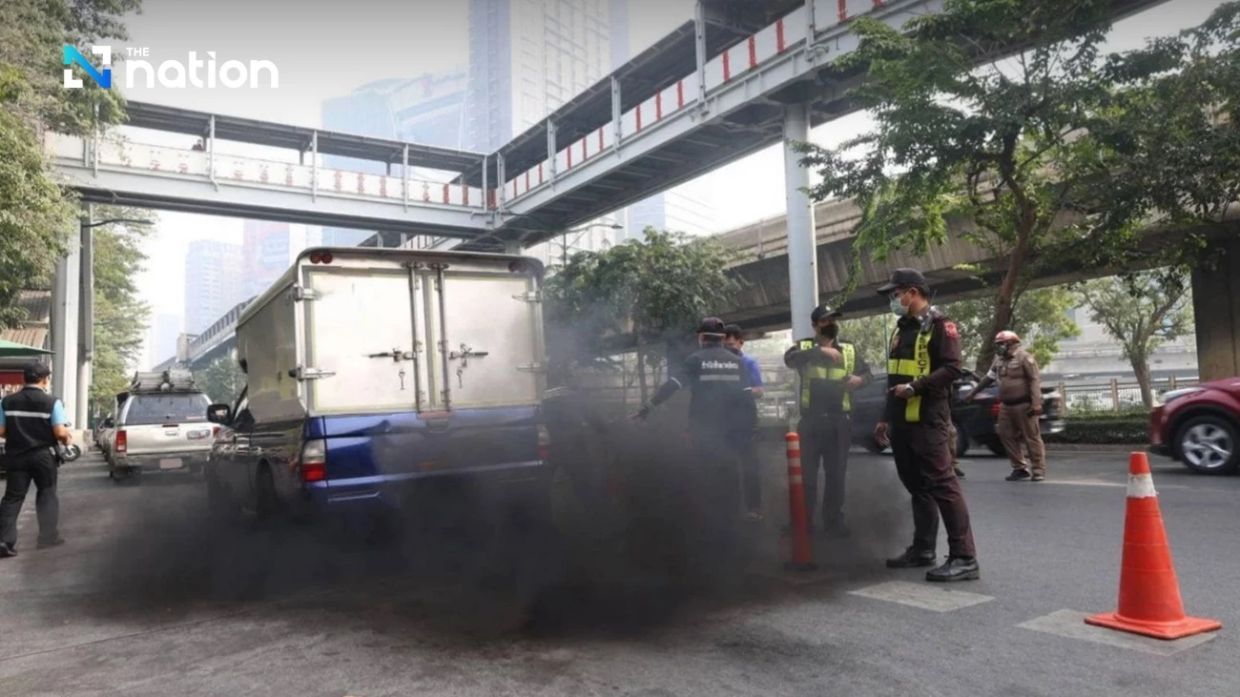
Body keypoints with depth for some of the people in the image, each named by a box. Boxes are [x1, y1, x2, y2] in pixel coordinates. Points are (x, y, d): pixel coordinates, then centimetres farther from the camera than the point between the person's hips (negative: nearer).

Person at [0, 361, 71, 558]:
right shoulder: (52, 402, -10)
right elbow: (60, 433, -14)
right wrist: (68, 438, 7)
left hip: (17, 456, 3)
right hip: (43, 455, -3)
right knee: (47, 494, 12)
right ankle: (49, 536, 14)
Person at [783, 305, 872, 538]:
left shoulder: (850, 350, 11)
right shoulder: (804, 347, 2)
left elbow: (867, 372, 16)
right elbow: (789, 358, -19)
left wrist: (860, 379, -9)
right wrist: (820, 351, -32)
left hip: (839, 420, 2)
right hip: (811, 419, -2)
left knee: (836, 473, 9)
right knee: (807, 472, 4)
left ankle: (833, 520, 20)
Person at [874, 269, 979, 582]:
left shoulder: (938, 324, -6)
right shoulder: (902, 328, 20)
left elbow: (952, 368, -17)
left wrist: (915, 387, -21)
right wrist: (887, 418, 22)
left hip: (927, 420, -9)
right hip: (902, 422, 9)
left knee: (942, 485, -10)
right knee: (916, 486, 13)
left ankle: (964, 558, -7)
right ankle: (922, 549, 22)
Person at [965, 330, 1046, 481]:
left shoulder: (1024, 357, -10)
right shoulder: (999, 360, 13)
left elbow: (1035, 380, -15)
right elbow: (989, 378, 23)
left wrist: (1036, 403, -23)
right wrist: (973, 393, 25)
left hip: (1023, 405, -8)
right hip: (1006, 405, 8)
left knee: (1031, 437, -3)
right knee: (1007, 435, 6)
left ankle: (1039, 471, 3)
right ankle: (1020, 468, 15)